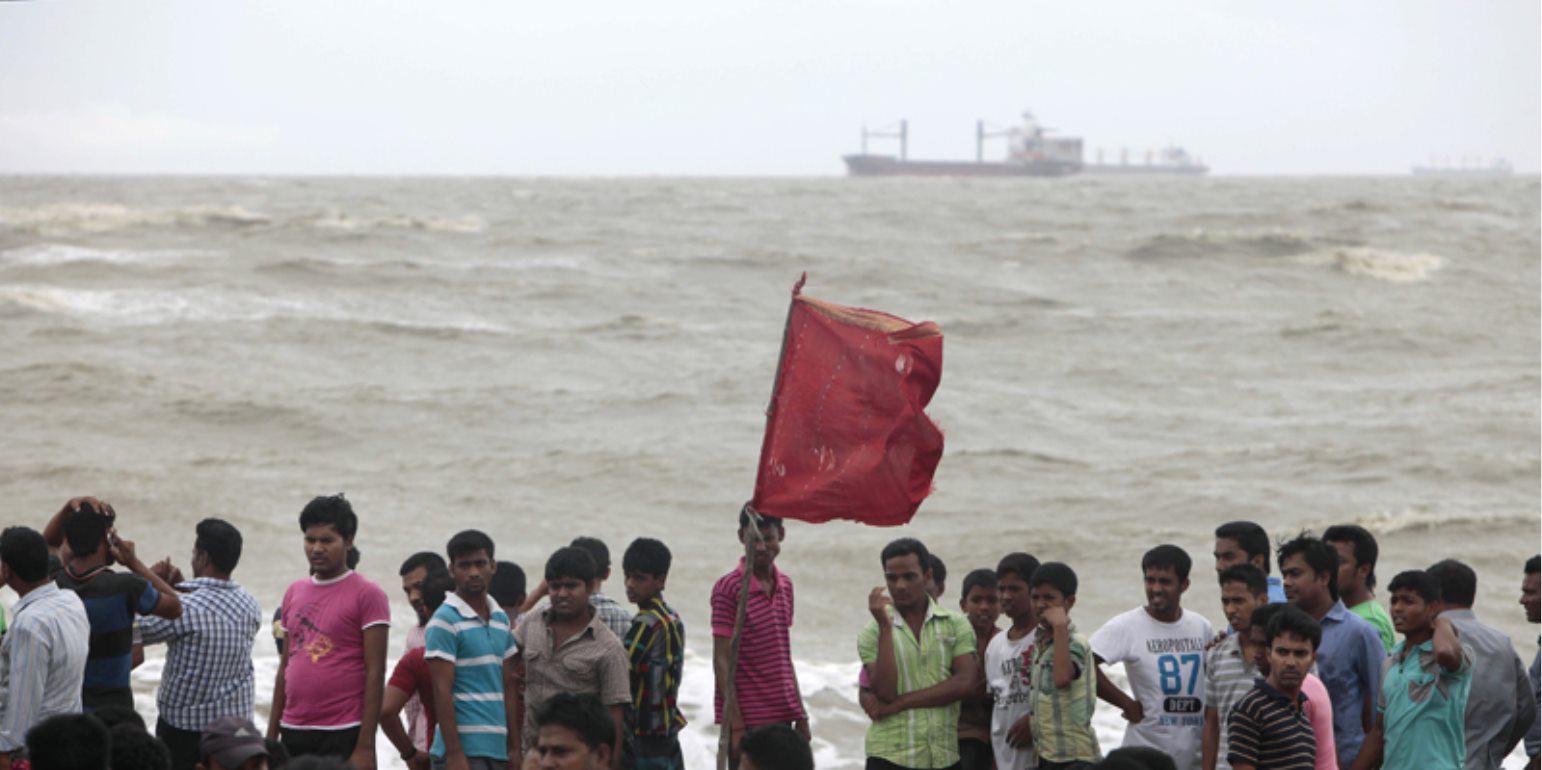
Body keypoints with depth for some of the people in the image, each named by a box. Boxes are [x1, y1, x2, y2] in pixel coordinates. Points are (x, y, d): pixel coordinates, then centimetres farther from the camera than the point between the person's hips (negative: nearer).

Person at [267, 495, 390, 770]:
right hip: (294, 734, 6)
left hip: (343, 736, -6)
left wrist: (366, 746, -15)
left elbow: (375, 674, -9)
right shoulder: (294, 593, 14)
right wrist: (271, 737, 15)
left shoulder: (367, 595, -5)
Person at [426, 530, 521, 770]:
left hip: (498, 750, 7)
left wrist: (515, 749, 12)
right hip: (464, 750, -7)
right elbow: (442, 691, -12)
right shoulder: (445, 620, -7)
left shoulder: (500, 620, 15)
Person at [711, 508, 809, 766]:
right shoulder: (728, 588, -8)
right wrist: (735, 725, -15)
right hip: (747, 719, -6)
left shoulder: (785, 585, 12)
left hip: (781, 716, 6)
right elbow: (722, 660, -10)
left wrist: (800, 715, 16)